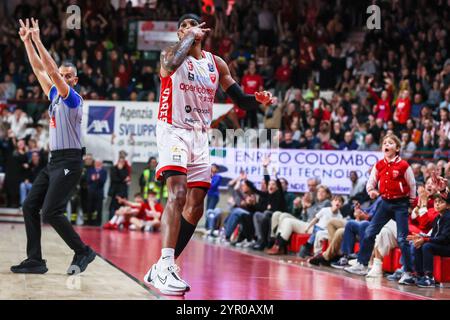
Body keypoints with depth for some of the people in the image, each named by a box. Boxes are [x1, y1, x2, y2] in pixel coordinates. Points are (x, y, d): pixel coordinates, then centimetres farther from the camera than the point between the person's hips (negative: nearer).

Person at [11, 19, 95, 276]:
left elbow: (52, 70, -17)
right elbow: (40, 70, 17)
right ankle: (35, 261, 3)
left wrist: (38, 40, -16)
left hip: (69, 162, -9)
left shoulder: (73, 98, -7)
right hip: (54, 161, 9)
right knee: (30, 206, 1)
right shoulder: (55, 96, 16)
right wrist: (27, 41, 10)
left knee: (51, 212, -16)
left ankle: (83, 252, -3)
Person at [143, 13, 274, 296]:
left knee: (195, 208, 4)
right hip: (173, 132, -6)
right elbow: (171, 64, -30)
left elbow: (239, 99, 12)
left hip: (200, 137, 6)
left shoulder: (217, 64, 10)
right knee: (178, 194, -25)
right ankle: (165, 267, -32)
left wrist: (258, 101, -8)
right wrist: (190, 37, -19)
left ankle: (163, 269, 13)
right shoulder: (172, 53, -4)